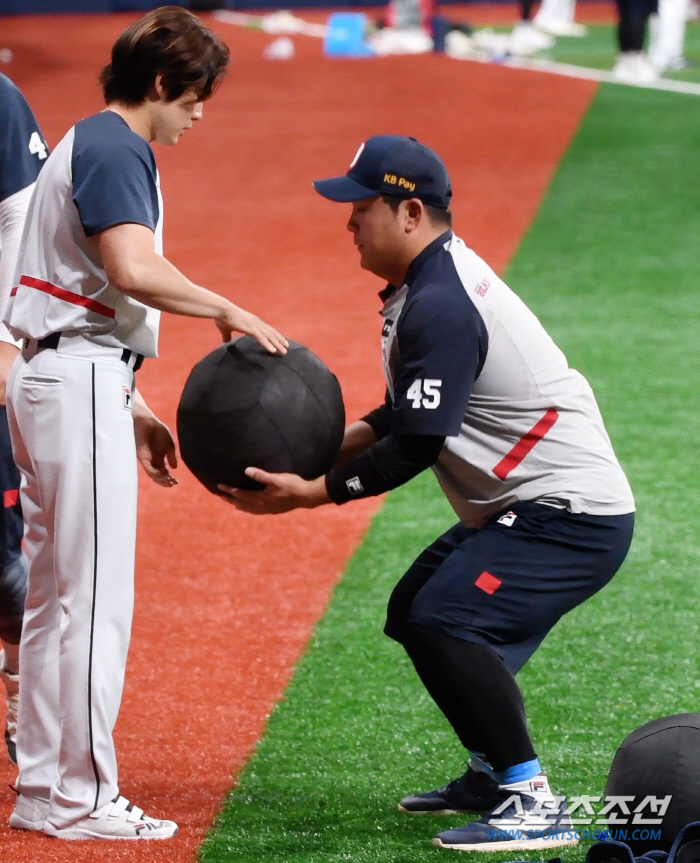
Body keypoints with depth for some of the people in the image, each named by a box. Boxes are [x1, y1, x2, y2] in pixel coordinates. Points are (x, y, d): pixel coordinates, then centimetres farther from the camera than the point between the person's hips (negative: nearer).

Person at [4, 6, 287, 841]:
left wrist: (133, 408, 23)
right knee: (97, 597, -8)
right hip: (81, 378, -11)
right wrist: (229, 312, -16)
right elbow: (133, 271, -27)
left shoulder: (88, 145, 21)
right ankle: (83, 798, -7)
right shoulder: (113, 149, -11)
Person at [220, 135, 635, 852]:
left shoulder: (439, 307, -22)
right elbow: (412, 414, 19)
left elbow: (415, 449, -23)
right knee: (414, 612, 20)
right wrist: (329, 446, 7)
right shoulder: (434, 280, 12)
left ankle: (533, 805, -22)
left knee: (444, 622, -25)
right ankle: (493, 775, 29)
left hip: (571, 514, -12)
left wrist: (310, 493, -18)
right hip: (522, 507, 12)